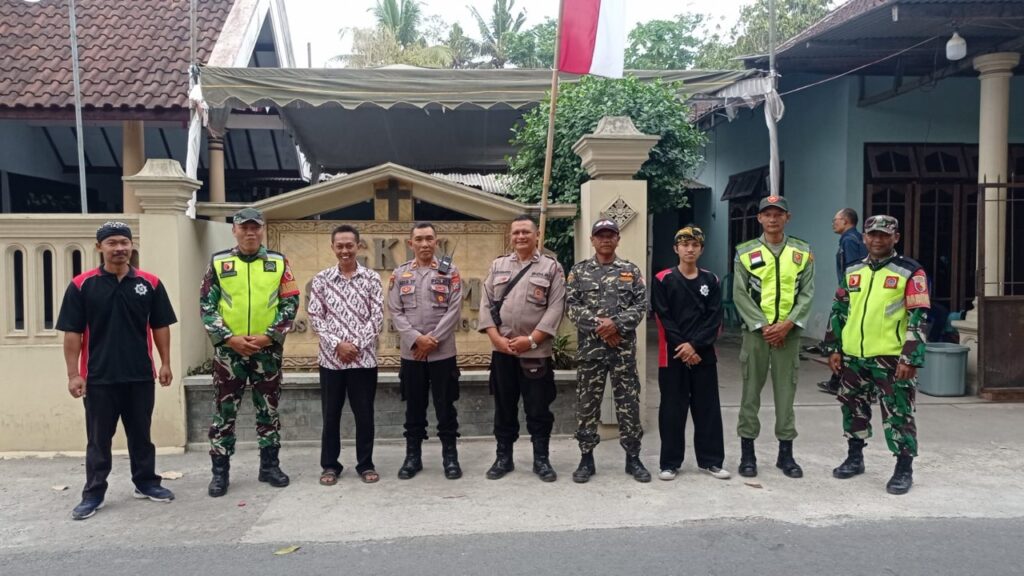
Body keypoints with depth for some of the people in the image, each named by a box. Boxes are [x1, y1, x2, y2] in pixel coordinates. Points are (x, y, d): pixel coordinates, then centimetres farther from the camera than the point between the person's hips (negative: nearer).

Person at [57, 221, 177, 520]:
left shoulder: (150, 283, 0)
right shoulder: (82, 285, -5)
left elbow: (160, 326, 6)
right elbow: (72, 333, -4)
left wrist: (165, 363, 3)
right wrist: (73, 374, -6)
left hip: (140, 376, 2)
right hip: (99, 377, -2)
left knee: (141, 435, 14)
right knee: (99, 439, 9)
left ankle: (146, 482, 28)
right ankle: (93, 493, 19)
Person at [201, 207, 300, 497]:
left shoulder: (279, 262, 2)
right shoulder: (218, 262, 2)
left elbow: (290, 304, 0)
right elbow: (206, 306, 0)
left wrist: (269, 336, -11)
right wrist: (229, 338, -11)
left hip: (268, 350, 1)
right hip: (228, 349, 0)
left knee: (268, 410, 9)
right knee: (224, 412, 5)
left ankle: (270, 465, 21)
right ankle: (220, 471, 15)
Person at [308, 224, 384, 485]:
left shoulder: (371, 278, 2)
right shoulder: (321, 279, 4)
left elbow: (377, 317, -2)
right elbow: (315, 317, 0)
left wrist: (356, 345, -11)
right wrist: (337, 344, -11)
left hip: (364, 358, -1)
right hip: (331, 358, 1)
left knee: (364, 414, 6)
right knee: (331, 414, 9)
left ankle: (365, 464, 19)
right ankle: (330, 465, 21)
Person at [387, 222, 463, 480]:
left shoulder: (450, 272, 2)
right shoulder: (399, 274, 6)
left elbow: (454, 310, -5)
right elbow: (395, 312, 0)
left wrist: (433, 339, -12)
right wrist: (416, 339, -12)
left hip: (443, 351, -1)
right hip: (410, 352, 1)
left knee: (445, 406, 5)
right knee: (414, 407, 10)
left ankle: (450, 456, 17)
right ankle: (412, 457, 21)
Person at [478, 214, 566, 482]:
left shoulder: (551, 267, 1)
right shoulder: (498, 265, 10)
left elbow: (556, 308, -7)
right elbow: (486, 304, 5)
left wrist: (531, 339, -14)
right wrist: (496, 338, -6)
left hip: (537, 351, -3)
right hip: (502, 350, 3)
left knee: (538, 409, 5)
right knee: (504, 406, 11)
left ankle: (541, 460, 17)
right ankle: (503, 458, 23)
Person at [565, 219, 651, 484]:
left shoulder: (631, 271, 7)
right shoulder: (578, 271, 6)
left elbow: (641, 305, -1)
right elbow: (572, 306, -3)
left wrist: (617, 324, -16)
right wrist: (598, 325, -15)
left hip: (624, 348, 0)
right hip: (589, 348, 0)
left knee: (628, 403, 5)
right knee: (587, 404, 5)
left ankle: (633, 458, 17)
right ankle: (587, 459, 16)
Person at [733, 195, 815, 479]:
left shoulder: (803, 252, 6)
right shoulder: (745, 252, 1)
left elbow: (807, 292, 2)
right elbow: (740, 294, -4)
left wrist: (788, 323, -11)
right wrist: (763, 326, -12)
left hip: (789, 332, 1)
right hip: (756, 331, -1)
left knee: (786, 391, 6)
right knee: (751, 391, 4)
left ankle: (786, 453, 17)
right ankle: (747, 453, 13)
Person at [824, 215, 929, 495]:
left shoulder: (910, 272, -5)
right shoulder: (852, 271, 11)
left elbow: (919, 318, -9)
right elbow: (839, 311, 16)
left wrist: (910, 358, -15)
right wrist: (834, 348, 11)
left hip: (891, 357, -5)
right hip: (853, 356, 6)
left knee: (898, 414, -1)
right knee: (853, 408, 15)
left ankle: (904, 470, 11)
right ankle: (854, 458, 31)